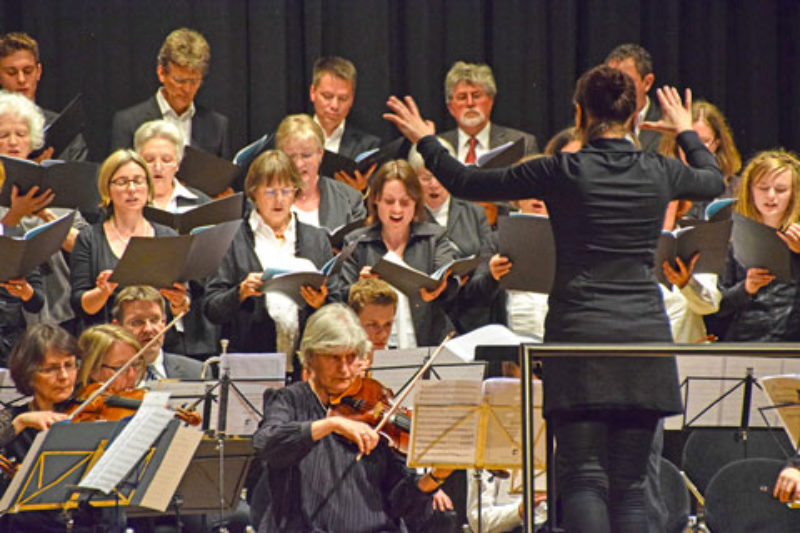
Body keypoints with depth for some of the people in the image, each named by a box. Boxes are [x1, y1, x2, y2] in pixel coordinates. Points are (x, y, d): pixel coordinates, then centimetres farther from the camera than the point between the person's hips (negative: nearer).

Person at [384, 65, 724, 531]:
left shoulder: (562, 172, -6)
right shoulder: (659, 174, 3)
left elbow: (467, 183, 2)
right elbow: (714, 180, 27)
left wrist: (424, 140, 18)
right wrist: (687, 132, 45)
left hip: (580, 338, -3)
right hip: (644, 335, 3)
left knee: (584, 478, -4)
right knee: (629, 485, 6)